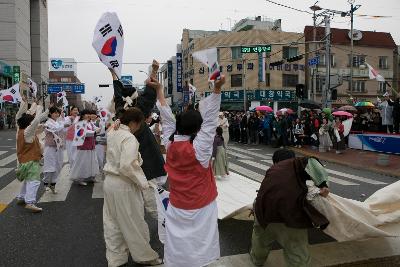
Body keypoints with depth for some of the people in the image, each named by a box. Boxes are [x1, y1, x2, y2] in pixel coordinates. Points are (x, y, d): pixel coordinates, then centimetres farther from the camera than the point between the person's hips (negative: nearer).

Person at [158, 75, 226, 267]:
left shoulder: (170, 144, -8)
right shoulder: (199, 147, -19)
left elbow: (167, 119, 0)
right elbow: (210, 120, -23)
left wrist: (159, 90, 9)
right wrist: (217, 89, -27)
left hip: (177, 206, 4)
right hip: (201, 207, -3)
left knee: (178, 244, 14)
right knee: (199, 245, 11)